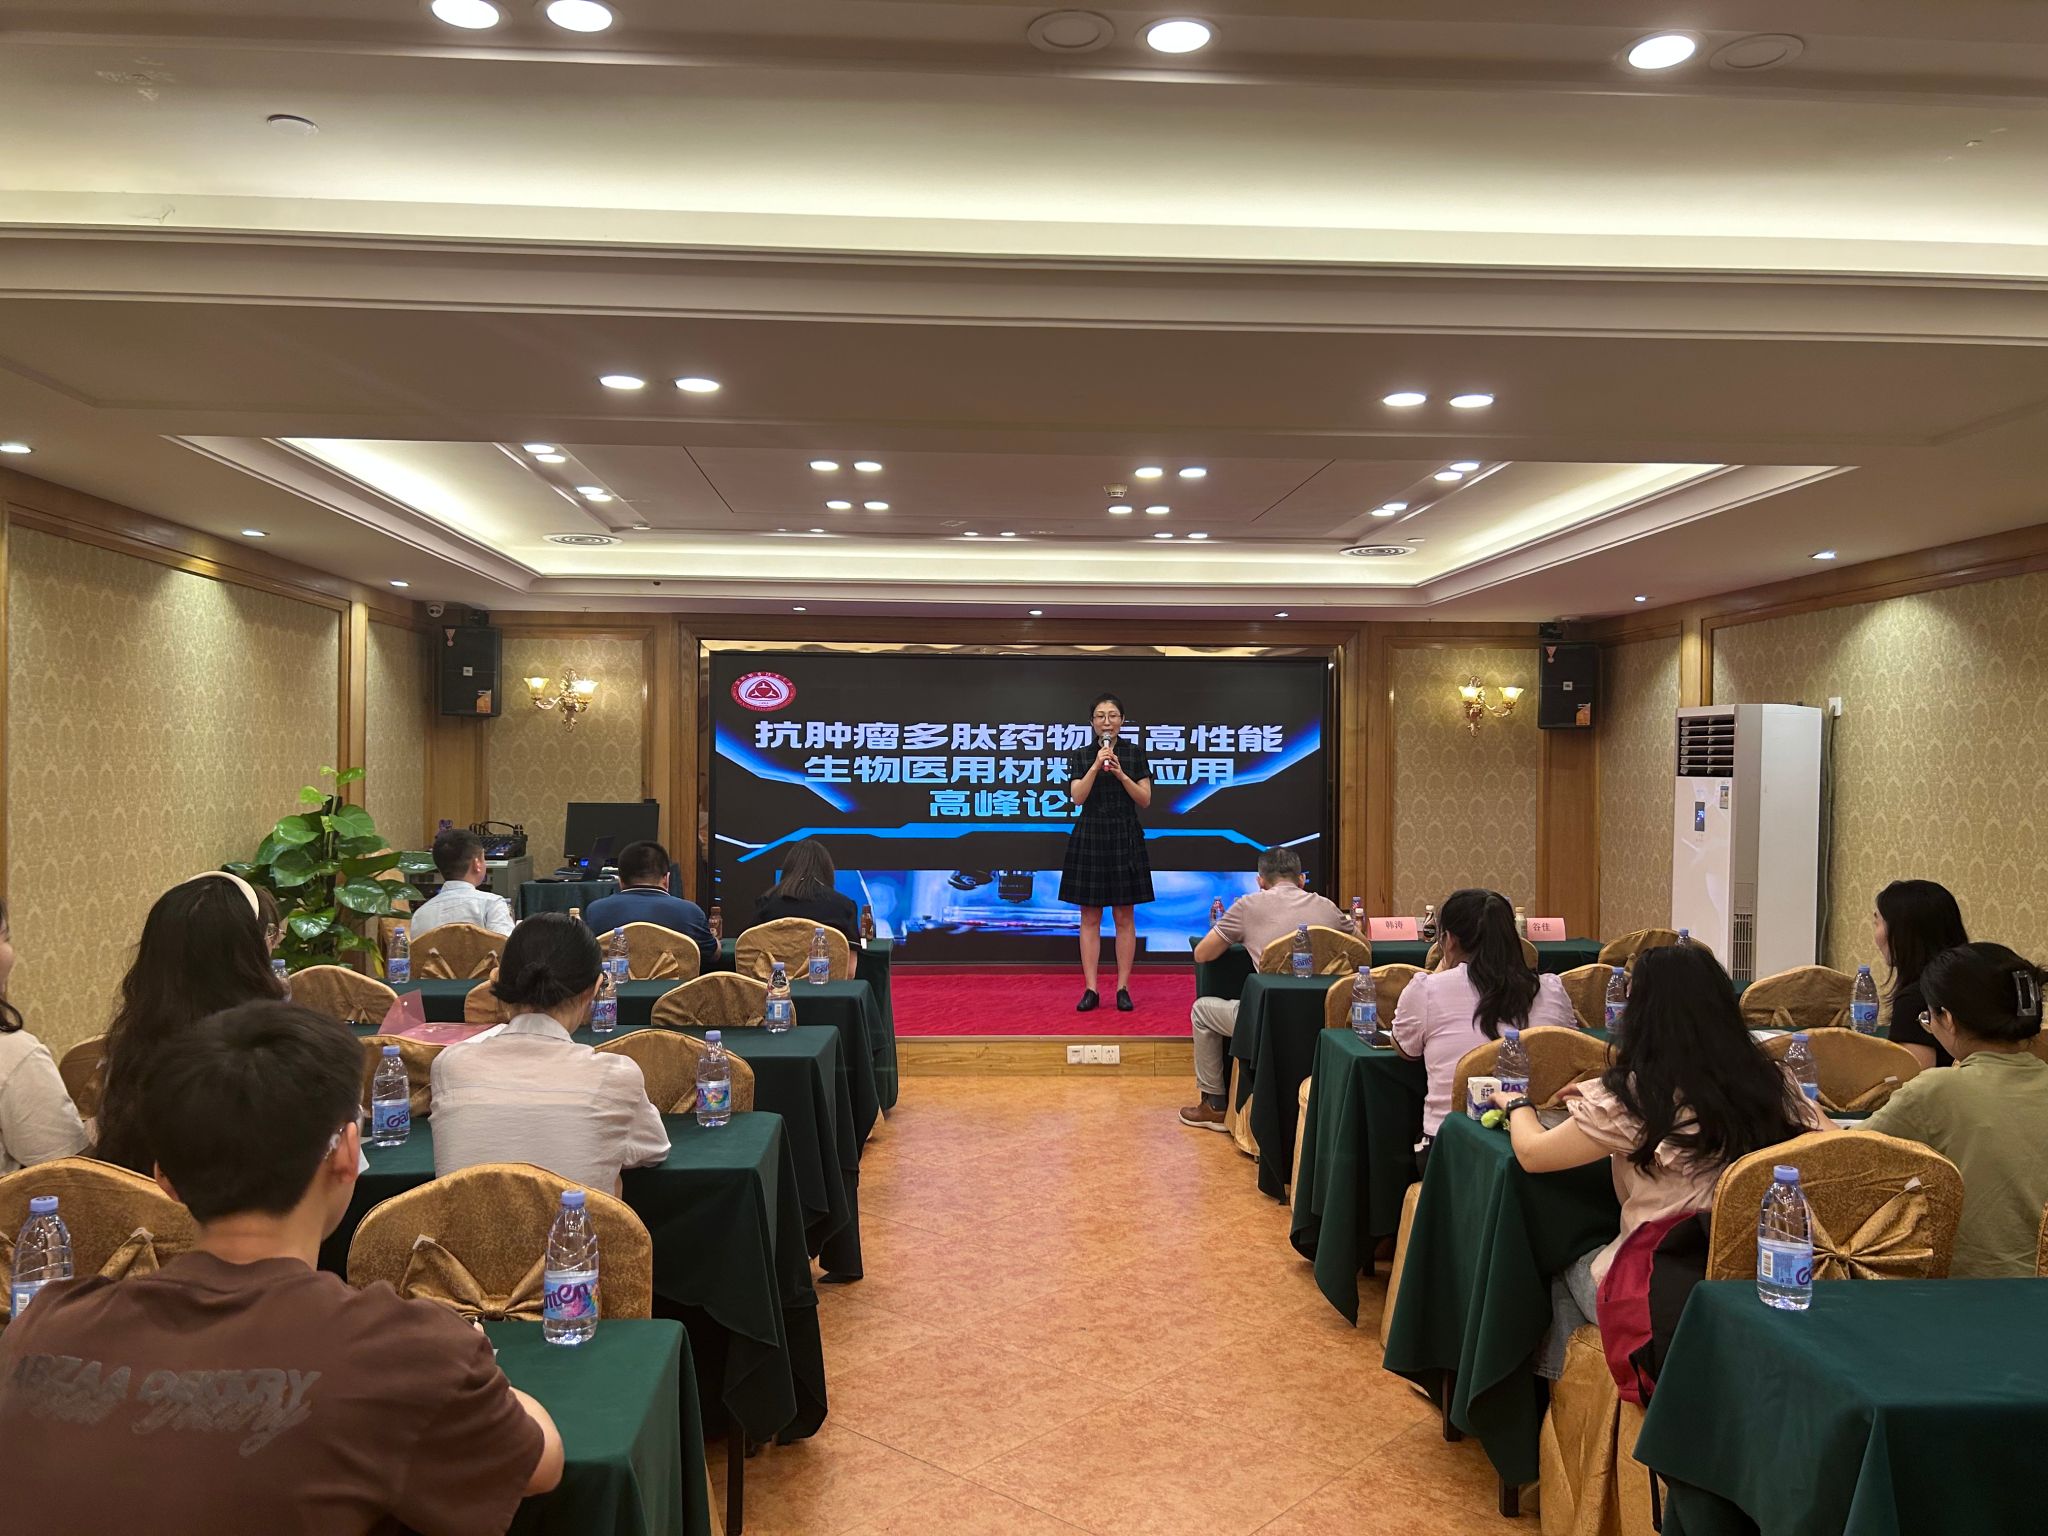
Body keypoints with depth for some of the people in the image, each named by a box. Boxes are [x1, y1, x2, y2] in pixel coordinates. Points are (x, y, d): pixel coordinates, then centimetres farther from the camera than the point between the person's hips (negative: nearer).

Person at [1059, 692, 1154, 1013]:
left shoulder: (1135, 753, 2)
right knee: (1090, 918, 2)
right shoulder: (1081, 756, 4)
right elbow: (1077, 797, -7)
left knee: (1125, 918, 2)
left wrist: (1120, 773, -14)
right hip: (1089, 838, 1)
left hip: (1125, 839, -1)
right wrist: (1096, 766, -17)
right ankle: (1090, 990, 5)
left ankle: (1123, 989, 7)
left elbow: (1145, 800, -2)